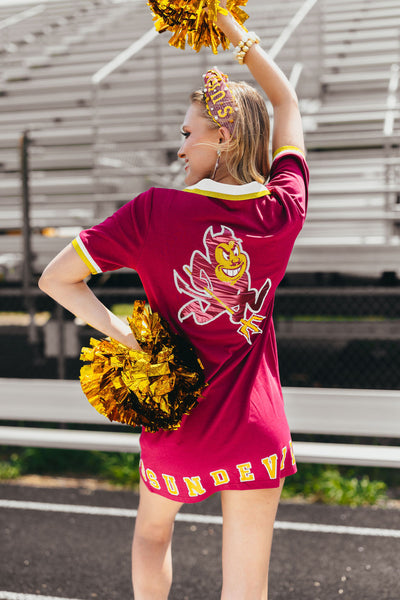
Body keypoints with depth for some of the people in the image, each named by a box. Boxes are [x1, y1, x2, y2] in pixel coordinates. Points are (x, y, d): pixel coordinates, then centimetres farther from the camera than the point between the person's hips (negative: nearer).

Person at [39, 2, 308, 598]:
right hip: (258, 431, 1)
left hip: (176, 429, -1)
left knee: (152, 532, 31)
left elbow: (55, 278, -11)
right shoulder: (283, 207, -7)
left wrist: (123, 335, -10)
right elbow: (287, 102, 10)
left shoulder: (155, 211, -14)